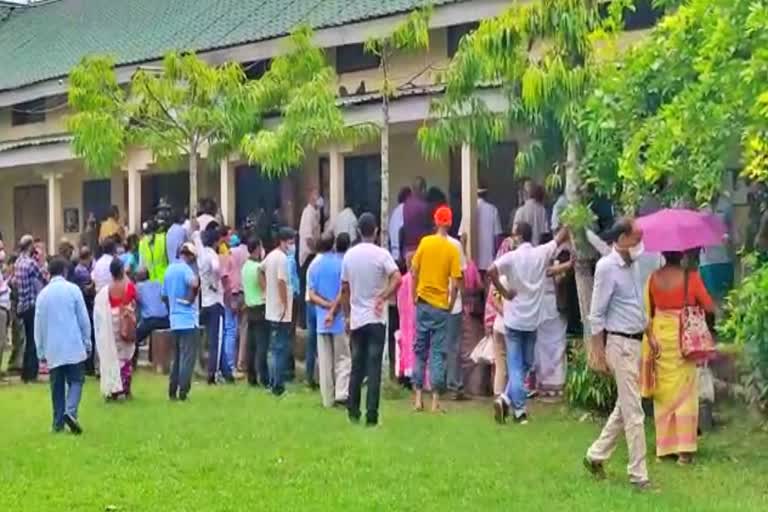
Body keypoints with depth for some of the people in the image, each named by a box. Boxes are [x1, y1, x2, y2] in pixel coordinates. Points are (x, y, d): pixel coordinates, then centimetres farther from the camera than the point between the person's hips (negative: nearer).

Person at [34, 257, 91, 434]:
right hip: (74, 346, -3)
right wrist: (87, 342, 7)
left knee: (57, 386, 8)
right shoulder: (73, 289, -3)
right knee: (75, 381, 3)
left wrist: (41, 351, 15)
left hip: (52, 348, 3)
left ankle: (58, 422, 6)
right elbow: (84, 319, -2)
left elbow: (39, 325, 9)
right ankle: (70, 412, -19)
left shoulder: (43, 294, 6)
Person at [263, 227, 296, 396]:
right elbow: (281, 282, -24)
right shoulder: (282, 258, -17)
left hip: (271, 311, 9)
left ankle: (273, 382, 21)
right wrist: (286, 305, -20)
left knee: (274, 348, 16)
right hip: (282, 312, -9)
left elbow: (260, 270, 25)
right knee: (280, 349, -5)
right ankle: (278, 386, -3)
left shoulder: (270, 256, 11)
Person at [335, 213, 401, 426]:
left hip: (356, 320, 3)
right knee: (374, 368, -2)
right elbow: (397, 278, -23)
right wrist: (383, 298, -14)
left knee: (357, 366, 13)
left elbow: (345, 289, 9)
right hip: (376, 319, -3)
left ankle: (353, 411, 17)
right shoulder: (381, 254, -8)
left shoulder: (349, 255, 4)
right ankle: (371, 416, -5)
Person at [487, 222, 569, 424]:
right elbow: (561, 237, 12)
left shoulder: (511, 257, -10)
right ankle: (507, 399, 5)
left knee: (516, 367, 3)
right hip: (532, 321, 2)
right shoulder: (542, 253, -3)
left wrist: (504, 292, -14)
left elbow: (491, 271, -27)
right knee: (524, 365, 16)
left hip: (513, 320, -2)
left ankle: (519, 410, -3)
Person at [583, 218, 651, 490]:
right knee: (633, 413, -4)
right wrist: (599, 353, -14)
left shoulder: (630, 266, 10)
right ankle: (638, 475, 1)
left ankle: (596, 456, 28)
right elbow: (596, 315, -14)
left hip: (634, 342, 9)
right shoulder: (607, 267, -14)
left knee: (624, 408, 16)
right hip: (620, 343, -9)